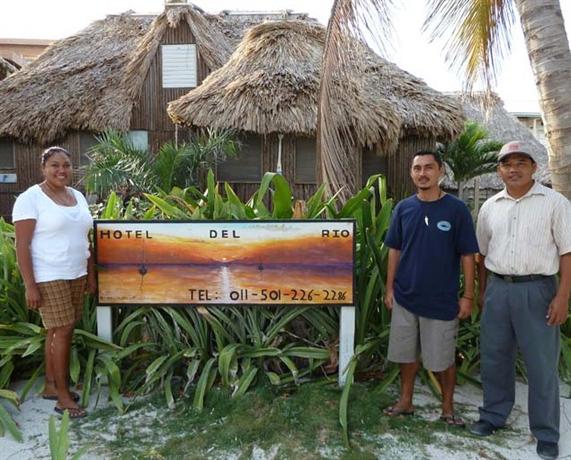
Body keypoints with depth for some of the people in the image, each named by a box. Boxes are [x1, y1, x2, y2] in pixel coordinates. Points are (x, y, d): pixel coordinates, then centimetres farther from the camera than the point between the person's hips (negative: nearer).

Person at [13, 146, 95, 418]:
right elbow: (22, 246, -12)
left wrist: (91, 274, 13)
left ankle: (51, 385, 26)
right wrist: (30, 286, -17)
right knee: (62, 331, -4)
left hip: (76, 275, 6)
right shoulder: (31, 198, -9)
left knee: (57, 330, 13)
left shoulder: (77, 196, 11)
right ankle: (63, 397, 8)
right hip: (48, 278, -6)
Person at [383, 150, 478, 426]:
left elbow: (467, 255, -5)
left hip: (442, 301, -3)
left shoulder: (456, 209, -8)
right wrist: (390, 288, 5)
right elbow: (394, 251, 7)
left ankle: (448, 408, 30)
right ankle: (405, 401, 32)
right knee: (406, 353, 14)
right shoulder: (403, 208, 1)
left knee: (443, 359, 10)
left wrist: (468, 295, -7)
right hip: (405, 298, 3)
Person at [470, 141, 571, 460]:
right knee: (494, 357, 14)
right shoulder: (490, 207, 8)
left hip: (537, 289, -4)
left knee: (542, 364, 5)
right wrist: (482, 292, 13)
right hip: (498, 289, 4)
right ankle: (494, 416, 32)